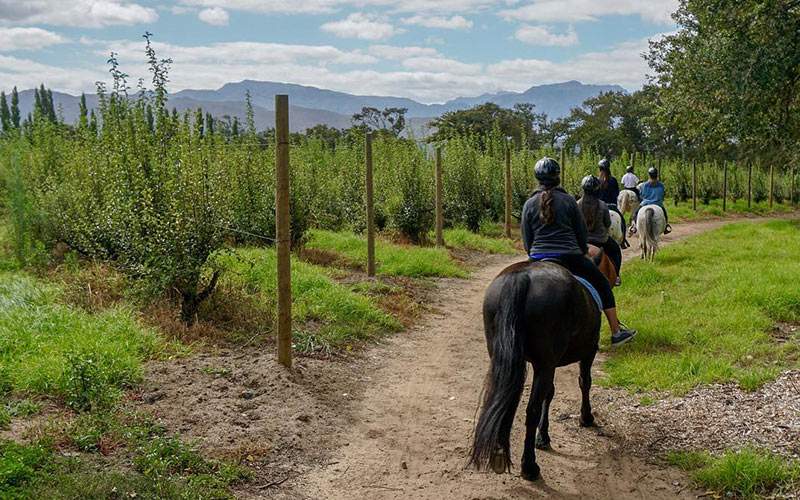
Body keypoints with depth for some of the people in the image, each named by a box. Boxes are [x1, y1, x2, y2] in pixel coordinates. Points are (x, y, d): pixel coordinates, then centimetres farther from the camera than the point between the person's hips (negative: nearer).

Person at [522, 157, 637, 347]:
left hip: (538, 260, 2)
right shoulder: (568, 201, -1)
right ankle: (616, 333, 18)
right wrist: (583, 251, 23)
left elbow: (527, 241, 6)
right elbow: (582, 233, 6)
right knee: (602, 285, 15)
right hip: (569, 258, -2)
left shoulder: (529, 205, 3)